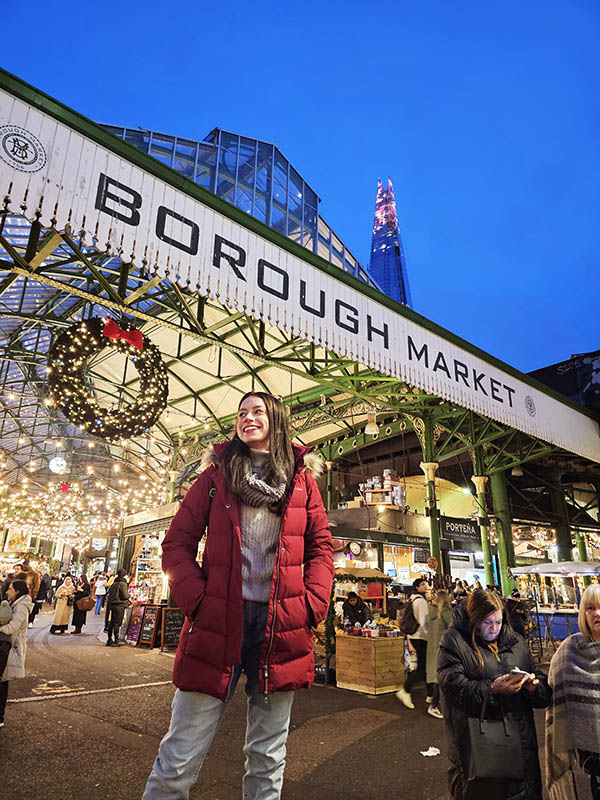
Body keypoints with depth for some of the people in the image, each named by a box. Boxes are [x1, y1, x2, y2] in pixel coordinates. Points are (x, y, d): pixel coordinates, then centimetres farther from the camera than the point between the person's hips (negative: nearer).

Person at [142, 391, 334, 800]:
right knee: (181, 758, 5)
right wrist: (197, 600, -8)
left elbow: (321, 546, 10)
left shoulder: (302, 478, 9)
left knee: (268, 758, 15)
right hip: (218, 622, -1)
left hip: (282, 626, 1)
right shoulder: (217, 472, 7)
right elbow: (177, 543, 5)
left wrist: (312, 605, -4)